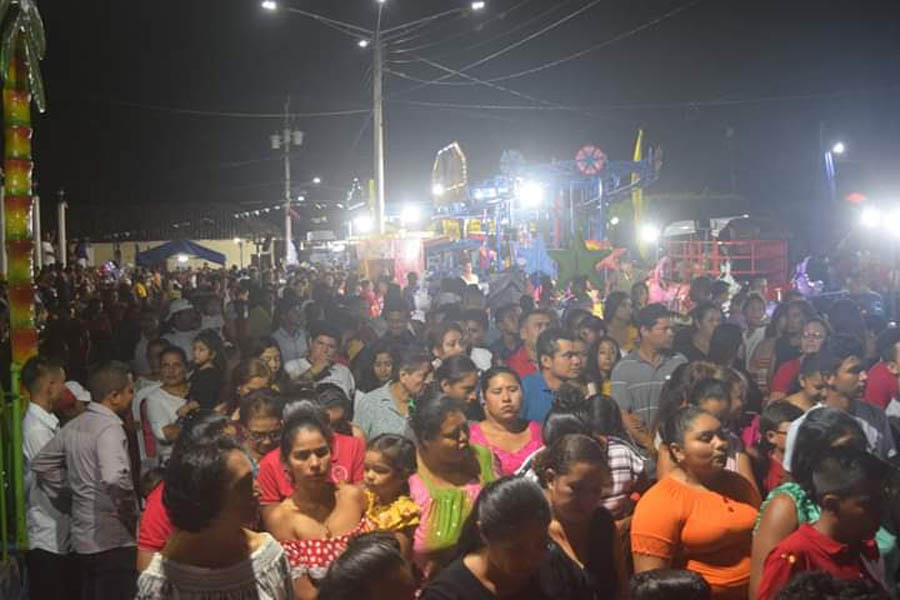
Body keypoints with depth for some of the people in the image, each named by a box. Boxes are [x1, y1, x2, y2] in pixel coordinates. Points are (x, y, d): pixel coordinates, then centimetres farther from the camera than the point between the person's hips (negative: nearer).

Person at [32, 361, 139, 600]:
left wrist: (65, 496, 18)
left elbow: (41, 464, 18)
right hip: (113, 540, -9)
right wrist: (130, 511, -19)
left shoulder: (74, 425, 8)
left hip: (83, 537, 9)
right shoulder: (109, 427, -19)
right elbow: (114, 477, -34)